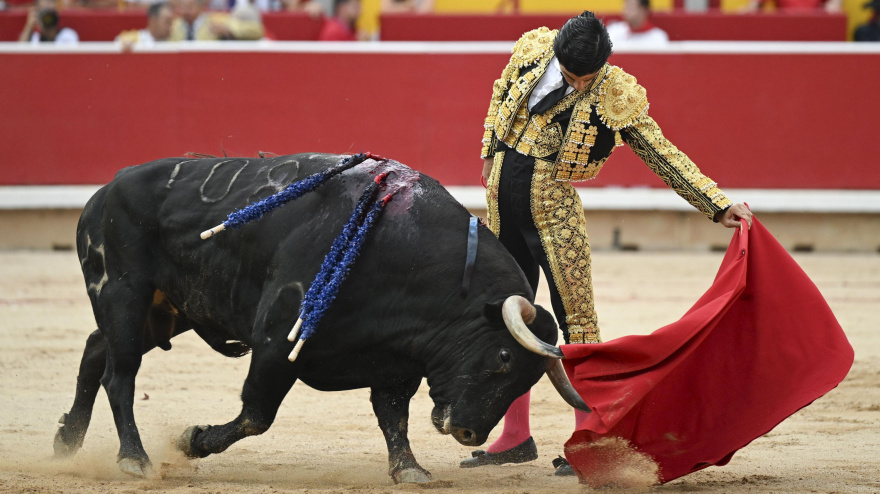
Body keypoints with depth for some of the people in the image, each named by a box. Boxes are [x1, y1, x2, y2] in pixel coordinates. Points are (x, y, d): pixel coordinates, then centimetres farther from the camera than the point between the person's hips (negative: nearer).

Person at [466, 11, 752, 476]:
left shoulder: (616, 97, -12)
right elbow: (501, 96, 18)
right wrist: (490, 155, 20)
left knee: (575, 315, -7)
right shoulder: (532, 50, -2)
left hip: (554, 209, -4)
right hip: (501, 198, 4)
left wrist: (719, 206, -13)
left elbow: (663, 154, -8)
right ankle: (515, 437, 20)